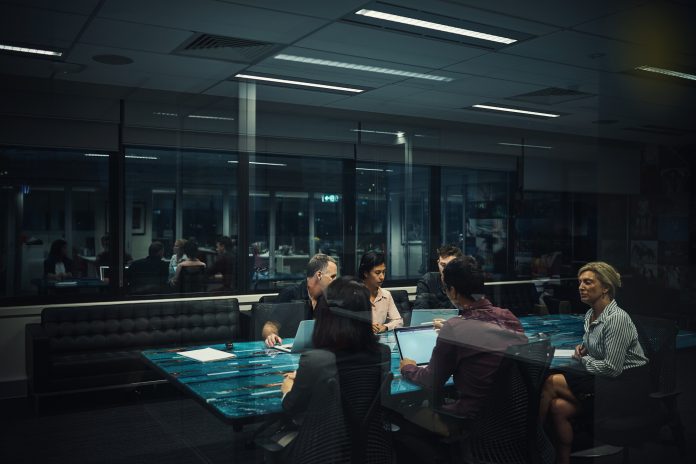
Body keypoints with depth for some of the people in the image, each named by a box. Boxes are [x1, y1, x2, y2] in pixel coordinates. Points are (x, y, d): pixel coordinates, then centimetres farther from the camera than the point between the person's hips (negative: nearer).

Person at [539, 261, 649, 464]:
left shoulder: (617, 318, -20)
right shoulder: (590, 315, 7)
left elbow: (612, 368, -21)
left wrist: (583, 359, -7)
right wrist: (583, 348, 5)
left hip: (628, 383, -8)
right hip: (603, 379, 8)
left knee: (551, 383, -19)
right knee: (559, 406, -15)